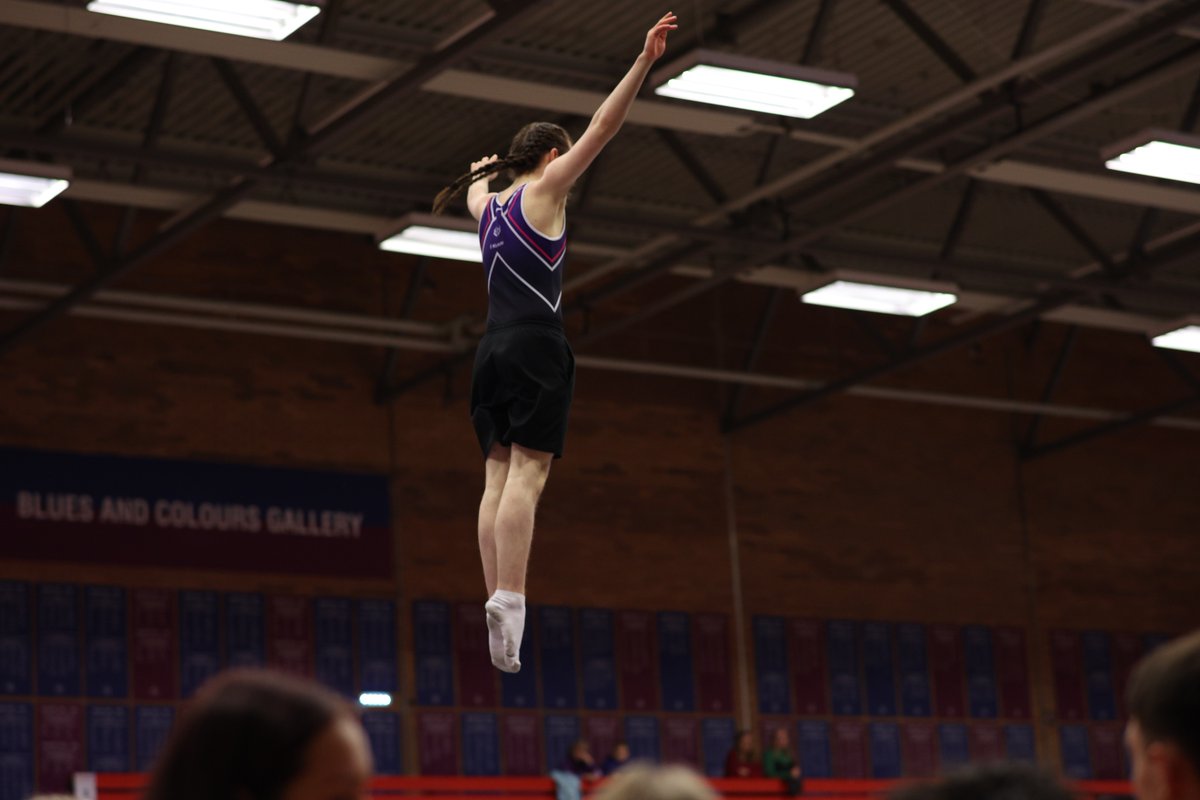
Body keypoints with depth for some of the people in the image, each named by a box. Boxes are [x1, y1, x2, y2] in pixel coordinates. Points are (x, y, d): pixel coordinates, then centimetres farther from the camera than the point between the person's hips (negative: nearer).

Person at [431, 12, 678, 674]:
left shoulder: (489, 205, 20)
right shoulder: (543, 190, 1)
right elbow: (601, 129, -6)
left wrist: (480, 172, 69)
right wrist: (644, 61, -9)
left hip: (492, 349, 7)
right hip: (534, 345, -7)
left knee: (498, 478, 1)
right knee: (526, 474, -15)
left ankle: (496, 600, -7)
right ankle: (509, 598, -27)